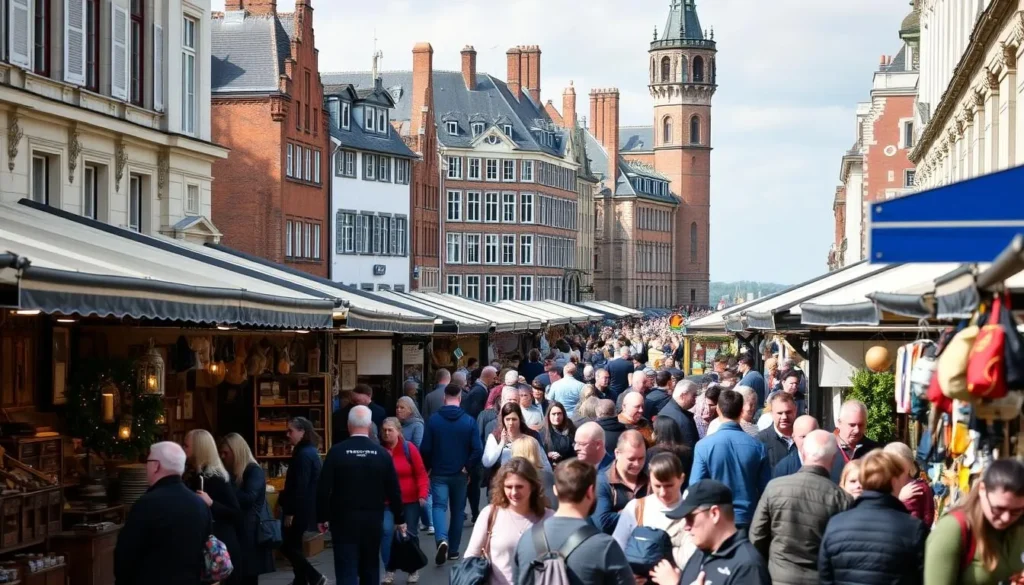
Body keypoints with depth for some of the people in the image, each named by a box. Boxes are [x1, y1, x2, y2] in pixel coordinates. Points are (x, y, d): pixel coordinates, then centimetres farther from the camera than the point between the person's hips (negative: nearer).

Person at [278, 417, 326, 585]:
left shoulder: (304, 454, -18)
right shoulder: (310, 451, 14)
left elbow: (300, 486, -22)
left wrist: (290, 512, -20)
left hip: (299, 510, -10)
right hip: (304, 509, 10)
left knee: (288, 547, -4)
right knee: (294, 546, 12)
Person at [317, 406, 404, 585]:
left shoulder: (336, 452, -8)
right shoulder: (382, 453, -3)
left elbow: (323, 488, -8)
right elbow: (394, 490, 0)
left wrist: (322, 517, 4)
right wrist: (400, 519, 12)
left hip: (344, 520, -2)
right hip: (373, 520, 2)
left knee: (346, 571, -5)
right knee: (370, 568, 17)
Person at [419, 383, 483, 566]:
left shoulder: (434, 420, -7)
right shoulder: (469, 421, -6)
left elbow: (425, 449, -7)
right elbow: (478, 450, -13)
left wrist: (428, 468, 10)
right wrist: (467, 467, 1)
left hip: (439, 473, -1)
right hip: (460, 474, 1)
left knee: (439, 506, -3)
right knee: (458, 510, 14)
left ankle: (442, 540, -30)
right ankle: (453, 550, 19)